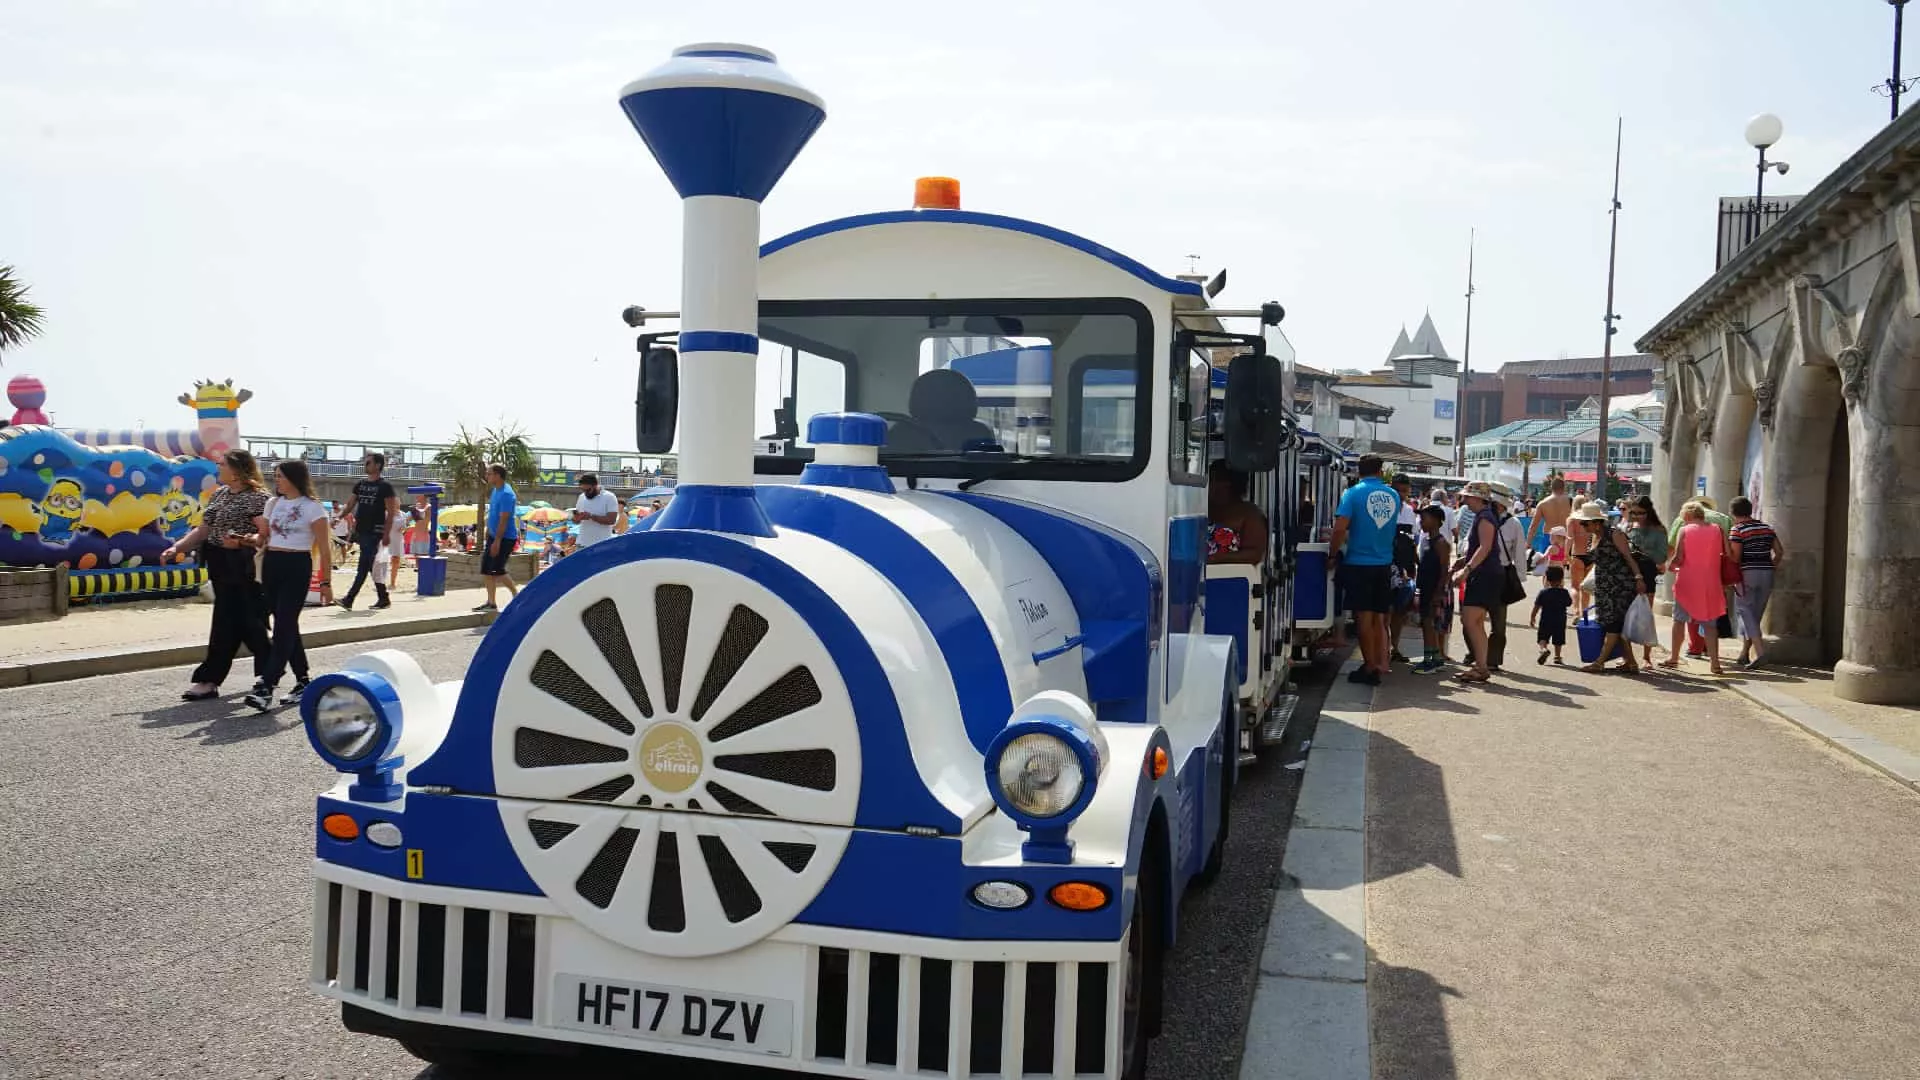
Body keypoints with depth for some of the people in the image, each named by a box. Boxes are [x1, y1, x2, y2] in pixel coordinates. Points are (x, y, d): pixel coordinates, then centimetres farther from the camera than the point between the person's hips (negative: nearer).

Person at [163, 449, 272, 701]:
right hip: (220, 566, 8)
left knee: (227, 622, -5)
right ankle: (267, 672, 24)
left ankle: (209, 680, 0)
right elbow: (204, 529, 14)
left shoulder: (257, 497, -11)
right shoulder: (219, 494, 14)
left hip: (242, 567, -8)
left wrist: (242, 541, -32)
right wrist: (176, 548, 5)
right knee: (246, 622, 13)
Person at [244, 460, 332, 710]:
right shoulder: (273, 503, 13)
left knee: (284, 625, -11)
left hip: (297, 567, -7)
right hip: (271, 564, 7)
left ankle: (266, 688, -17)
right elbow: (263, 539, 16)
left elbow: (324, 549, -5)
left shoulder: (312, 508, -5)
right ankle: (302, 681, 20)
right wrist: (259, 534, -8)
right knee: (286, 625, 9)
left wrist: (326, 582, -7)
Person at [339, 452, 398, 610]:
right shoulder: (360, 485, 13)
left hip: (374, 533, -7)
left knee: (363, 567, -11)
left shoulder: (385, 487, -6)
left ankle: (349, 600, -16)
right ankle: (384, 599, 18)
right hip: (361, 531, 7)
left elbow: (391, 512, -9)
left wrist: (386, 535, -14)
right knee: (372, 567, 10)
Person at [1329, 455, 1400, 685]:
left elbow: (1340, 529, -19)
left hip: (1359, 563, -4)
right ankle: (1381, 663, 16)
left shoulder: (1353, 494, -10)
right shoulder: (1393, 496, 5)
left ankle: (1370, 668, 4)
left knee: (1364, 616, 1)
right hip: (1384, 563, 4)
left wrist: (1333, 551, -3)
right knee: (1379, 616, 14)